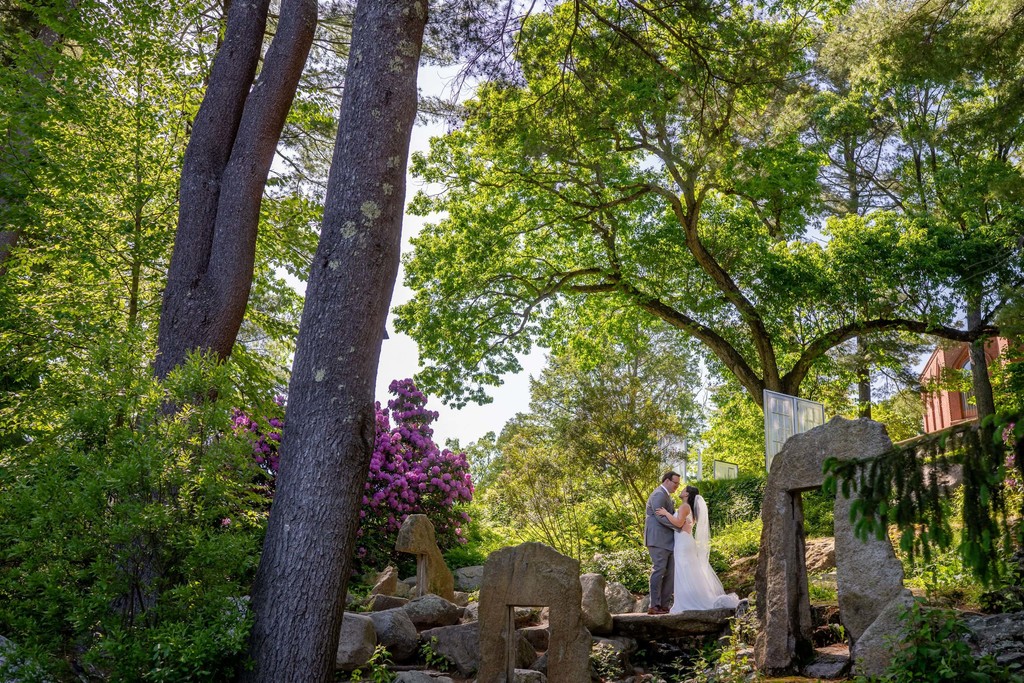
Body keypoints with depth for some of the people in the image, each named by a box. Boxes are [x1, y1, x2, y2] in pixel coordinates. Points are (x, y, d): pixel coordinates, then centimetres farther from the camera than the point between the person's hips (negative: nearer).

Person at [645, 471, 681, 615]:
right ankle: (654, 606, -9)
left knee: (670, 573, 7)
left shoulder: (666, 495, 22)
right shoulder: (659, 494, -11)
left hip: (668, 540, 10)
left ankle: (664, 605, 9)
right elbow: (661, 517, -20)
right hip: (658, 539, -10)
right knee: (659, 570, -11)